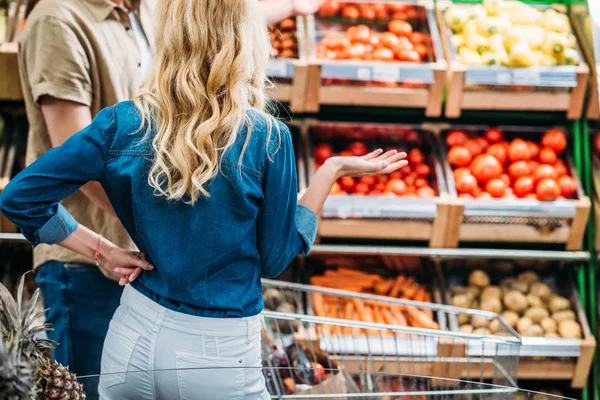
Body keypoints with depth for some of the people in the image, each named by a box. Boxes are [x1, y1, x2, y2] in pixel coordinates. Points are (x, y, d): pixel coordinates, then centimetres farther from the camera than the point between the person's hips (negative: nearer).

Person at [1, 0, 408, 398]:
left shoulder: (124, 124, -6)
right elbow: (274, 260, -4)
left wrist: (104, 252, 1)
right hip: (219, 355, -3)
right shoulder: (266, 138, -13)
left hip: (134, 340, 3)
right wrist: (331, 173, 0)